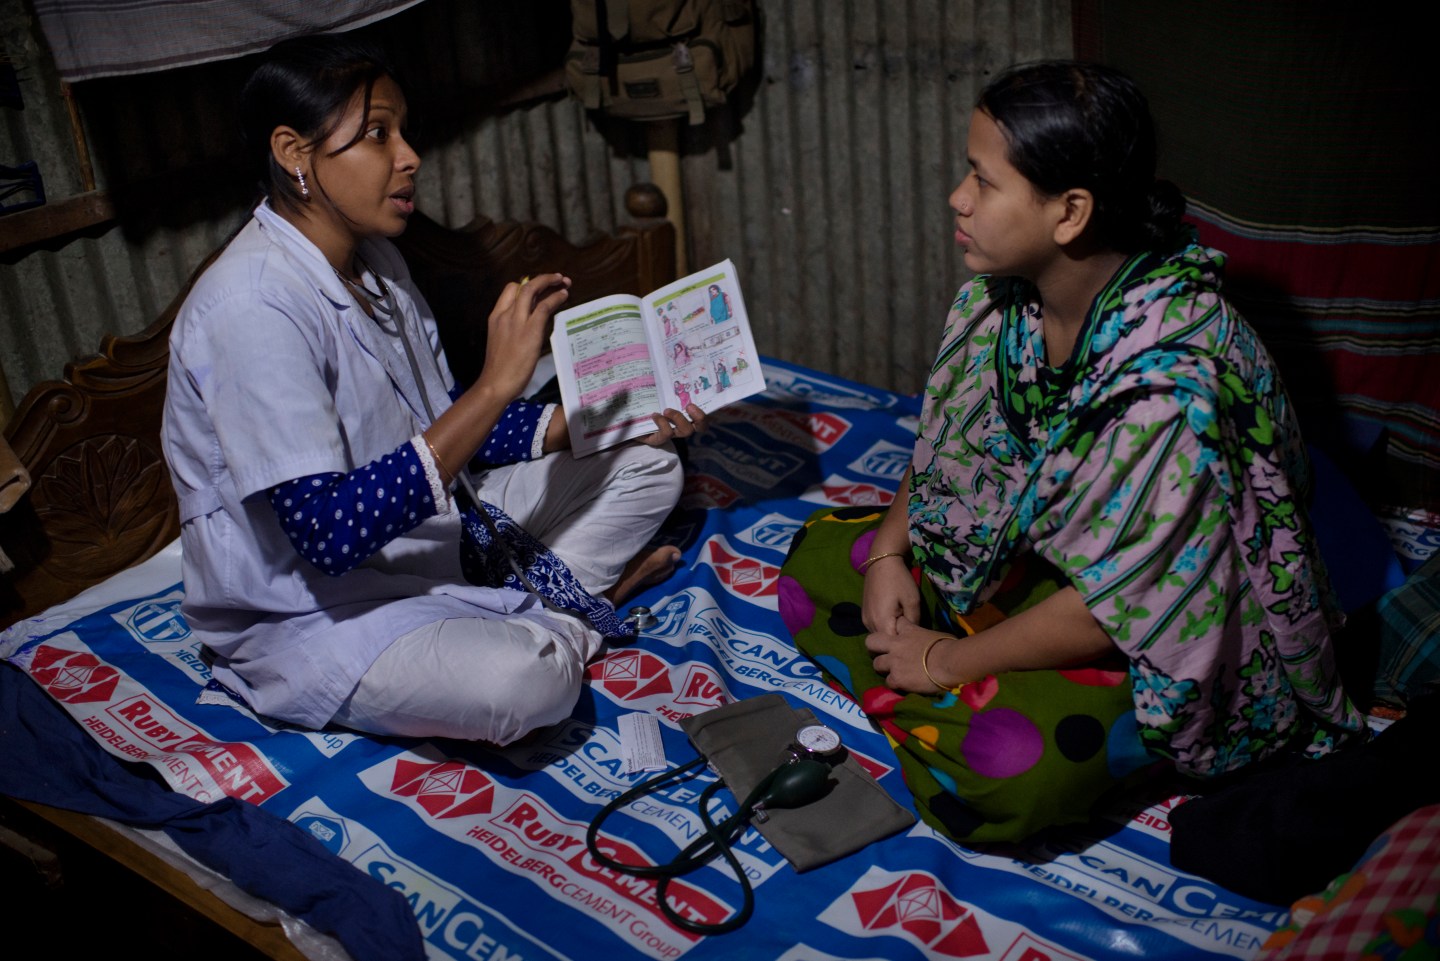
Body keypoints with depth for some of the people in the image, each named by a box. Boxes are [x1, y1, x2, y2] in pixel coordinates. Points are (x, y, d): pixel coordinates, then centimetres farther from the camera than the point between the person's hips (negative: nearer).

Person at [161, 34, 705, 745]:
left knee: (646, 465, 10)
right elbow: (327, 532, -33)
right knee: (521, 680, -36)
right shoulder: (251, 307, -26)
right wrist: (494, 385, -34)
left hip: (422, 532, 9)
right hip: (312, 611, -8)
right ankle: (569, 614, -3)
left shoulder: (374, 261, 3)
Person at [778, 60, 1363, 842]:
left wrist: (948, 662, -20)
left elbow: (1118, 604, -28)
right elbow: (947, 444, 7)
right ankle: (958, 712, -9)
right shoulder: (1003, 292, -9)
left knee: (1002, 771, -33)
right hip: (1016, 554, 8)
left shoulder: (1171, 380, -33)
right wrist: (891, 549, -7)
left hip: (1159, 637, -8)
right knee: (817, 563, 0)